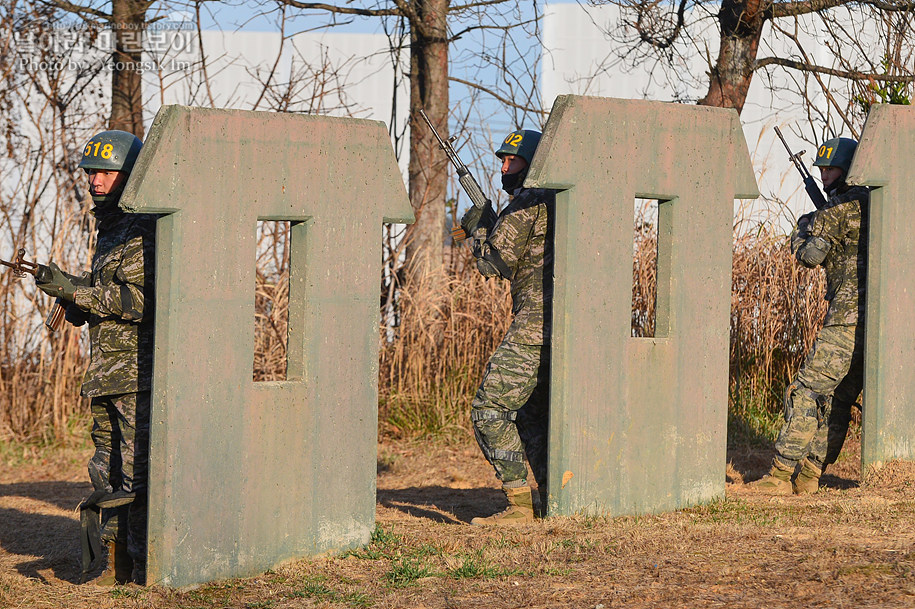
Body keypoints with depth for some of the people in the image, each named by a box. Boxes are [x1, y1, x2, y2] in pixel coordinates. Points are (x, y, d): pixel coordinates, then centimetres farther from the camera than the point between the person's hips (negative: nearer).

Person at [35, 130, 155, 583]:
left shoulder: (144, 230, -10)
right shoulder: (108, 231, 19)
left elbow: (142, 300, -20)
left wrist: (75, 291, -18)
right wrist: (74, 296, 5)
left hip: (140, 374, -9)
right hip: (106, 375, 9)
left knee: (139, 474, -8)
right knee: (109, 473, 11)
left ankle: (149, 570, -5)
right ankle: (119, 563, 17)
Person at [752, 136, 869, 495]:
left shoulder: (841, 208, -10)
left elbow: (807, 253, -3)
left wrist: (806, 225, 16)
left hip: (849, 319, -9)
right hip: (881, 321, 9)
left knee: (808, 392, -8)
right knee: (837, 399, 11)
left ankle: (781, 475, -10)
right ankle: (808, 476, 10)